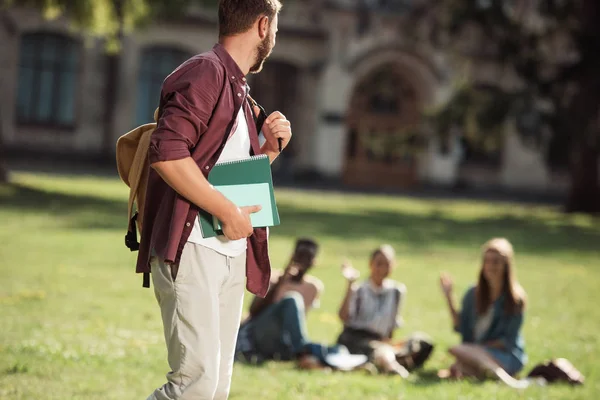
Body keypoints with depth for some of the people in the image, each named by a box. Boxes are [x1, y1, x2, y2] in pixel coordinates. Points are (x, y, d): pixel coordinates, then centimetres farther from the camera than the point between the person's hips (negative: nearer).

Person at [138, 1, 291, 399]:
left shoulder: (239, 90, 22)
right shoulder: (206, 72, -8)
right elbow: (167, 154, -21)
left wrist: (270, 148, 12)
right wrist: (229, 212, -17)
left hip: (231, 254, 9)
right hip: (192, 249, -9)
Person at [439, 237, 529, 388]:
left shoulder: (515, 298, -5)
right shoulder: (473, 294, 9)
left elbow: (509, 341, -7)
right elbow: (461, 328, 7)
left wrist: (478, 347, -14)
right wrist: (449, 297, 3)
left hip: (509, 357, -5)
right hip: (476, 354, 5)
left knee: (457, 350, -33)